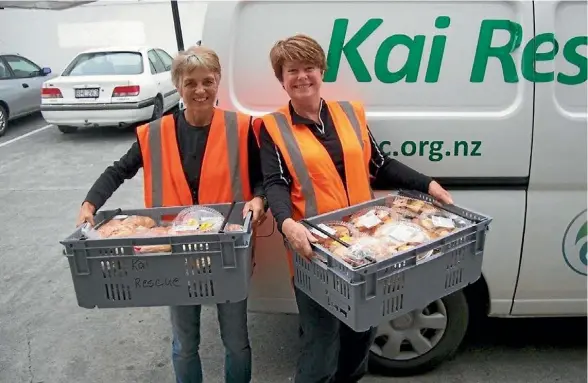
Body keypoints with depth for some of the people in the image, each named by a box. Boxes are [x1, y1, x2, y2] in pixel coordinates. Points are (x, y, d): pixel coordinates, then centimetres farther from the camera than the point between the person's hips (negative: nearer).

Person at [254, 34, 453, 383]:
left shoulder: (351, 113, 10)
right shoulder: (273, 127, 0)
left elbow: (381, 167, 12)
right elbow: (275, 184, -11)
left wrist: (427, 185, 2)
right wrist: (287, 224, -30)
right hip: (314, 249, -4)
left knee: (363, 330, 20)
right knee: (322, 342, 3)